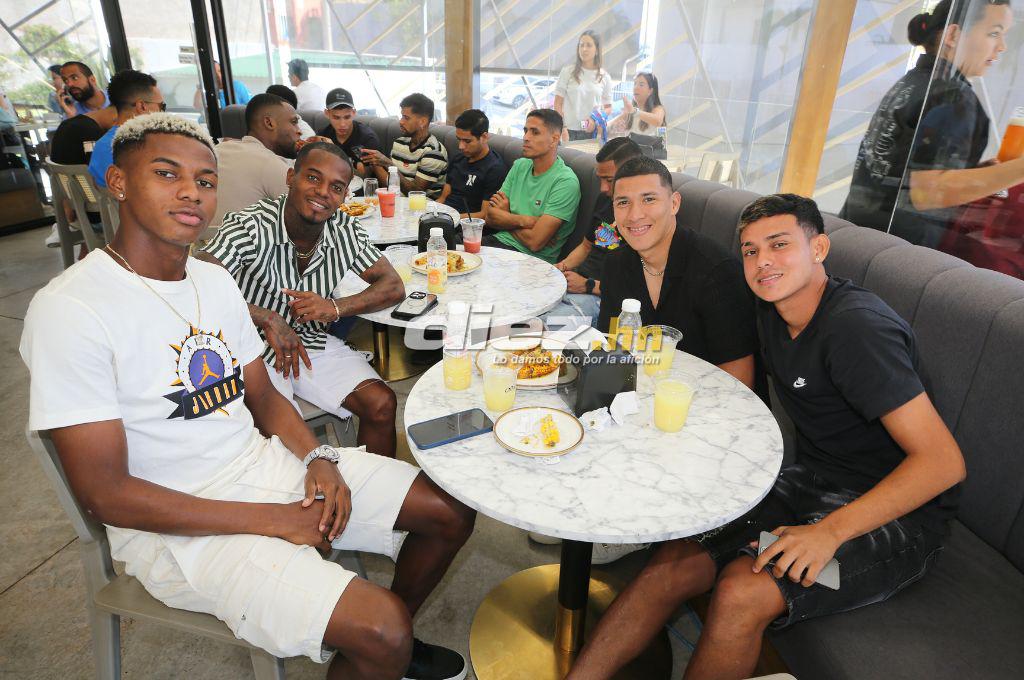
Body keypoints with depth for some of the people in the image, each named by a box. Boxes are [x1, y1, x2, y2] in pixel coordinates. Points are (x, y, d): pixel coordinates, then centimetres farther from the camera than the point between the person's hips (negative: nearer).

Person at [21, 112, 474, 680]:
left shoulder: (215, 280, 7)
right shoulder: (67, 309, -16)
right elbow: (104, 494, -17)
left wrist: (317, 459, -8)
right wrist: (274, 520, -19)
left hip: (266, 461, 7)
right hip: (177, 522, -7)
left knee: (452, 511, 4)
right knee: (382, 632, -23)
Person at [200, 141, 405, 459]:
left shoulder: (346, 232, -4)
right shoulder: (248, 227, -19)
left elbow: (394, 287, -1)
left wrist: (336, 308, -17)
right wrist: (268, 319, -29)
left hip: (312, 342, 4)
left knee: (382, 404, -11)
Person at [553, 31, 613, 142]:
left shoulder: (604, 77, 7)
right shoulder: (567, 72, 2)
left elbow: (608, 107, 12)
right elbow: (558, 104, 2)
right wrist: (562, 129, -9)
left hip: (593, 132, 2)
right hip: (570, 131, -1)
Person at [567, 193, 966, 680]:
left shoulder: (855, 326, -22)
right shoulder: (772, 311, 3)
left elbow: (944, 461, -24)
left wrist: (831, 531, -30)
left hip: (894, 512, -7)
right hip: (812, 480, 7)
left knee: (742, 590, -30)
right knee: (674, 562, -11)